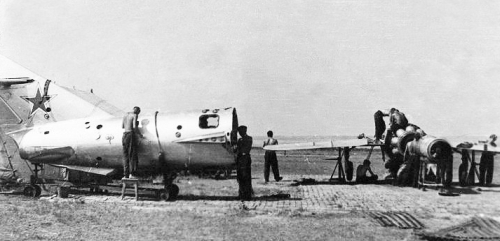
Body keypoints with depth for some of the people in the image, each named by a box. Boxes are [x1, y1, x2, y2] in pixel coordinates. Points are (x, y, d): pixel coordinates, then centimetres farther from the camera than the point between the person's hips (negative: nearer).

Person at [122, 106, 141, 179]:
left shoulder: (125, 115, 16)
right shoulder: (135, 115, -5)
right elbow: (135, 127, -15)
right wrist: (139, 133, -2)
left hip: (124, 135, 7)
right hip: (131, 134, -6)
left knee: (125, 155, 8)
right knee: (133, 155, -5)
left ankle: (125, 174, 5)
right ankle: (132, 173, -13)